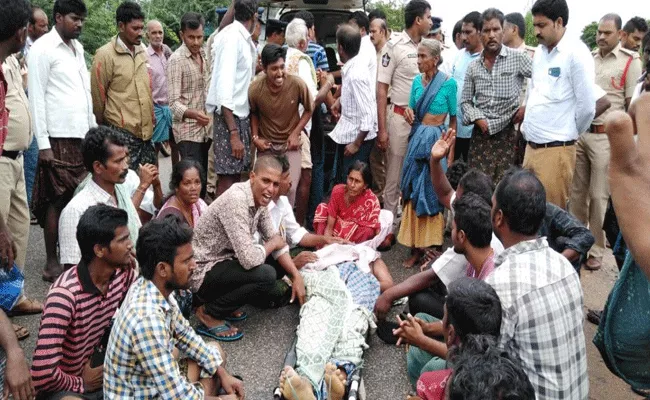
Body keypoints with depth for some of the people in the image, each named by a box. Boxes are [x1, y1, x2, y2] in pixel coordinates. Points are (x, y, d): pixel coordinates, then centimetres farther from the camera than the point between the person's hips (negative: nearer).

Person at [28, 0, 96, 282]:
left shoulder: (77, 47, 16)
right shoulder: (42, 48, -7)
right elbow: (36, 98, -10)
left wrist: (94, 129, 14)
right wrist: (43, 144, -15)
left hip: (82, 135, 7)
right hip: (59, 137, -7)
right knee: (58, 201, -1)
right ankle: (52, 264, 8)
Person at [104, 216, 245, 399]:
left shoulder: (155, 288, -8)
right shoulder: (148, 319, -34)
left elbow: (185, 335, 8)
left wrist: (222, 373, 4)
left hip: (155, 381, 8)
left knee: (214, 351, 17)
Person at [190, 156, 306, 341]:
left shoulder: (259, 199, -1)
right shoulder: (236, 200, -29)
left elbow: (275, 239, 8)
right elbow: (249, 259, -35)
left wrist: (296, 276, -3)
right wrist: (272, 244, -14)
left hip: (225, 260, 9)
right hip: (204, 272, -9)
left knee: (281, 264, 7)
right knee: (266, 275, -26)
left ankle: (225, 302, 13)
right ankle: (209, 313, -7)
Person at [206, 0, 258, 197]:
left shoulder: (242, 37, 9)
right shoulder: (232, 37, -17)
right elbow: (224, 88, -23)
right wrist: (233, 133, -26)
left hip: (241, 113, 9)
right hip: (229, 115, -9)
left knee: (236, 173, 14)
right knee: (227, 177, -5)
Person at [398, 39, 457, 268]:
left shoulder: (448, 83, -6)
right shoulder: (417, 81, 8)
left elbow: (453, 120, -3)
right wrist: (408, 114, -6)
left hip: (437, 140, -5)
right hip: (417, 139, 5)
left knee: (433, 194, 1)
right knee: (413, 193, 5)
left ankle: (433, 247, 13)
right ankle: (416, 247, 14)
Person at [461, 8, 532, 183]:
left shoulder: (517, 58, -2)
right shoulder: (473, 67, 9)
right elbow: (465, 101, 13)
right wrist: (478, 119, -3)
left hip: (508, 132, -3)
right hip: (481, 134, 3)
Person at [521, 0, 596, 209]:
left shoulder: (576, 53, -11)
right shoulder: (540, 51, 11)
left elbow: (586, 106, -11)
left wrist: (569, 135, 2)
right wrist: (528, 126, 13)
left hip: (555, 150, -7)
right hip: (531, 146, 7)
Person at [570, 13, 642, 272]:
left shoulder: (630, 62, -4)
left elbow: (633, 107, -5)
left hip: (605, 137, -4)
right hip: (578, 133, 5)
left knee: (598, 196, 2)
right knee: (576, 193, 10)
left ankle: (596, 250, 14)